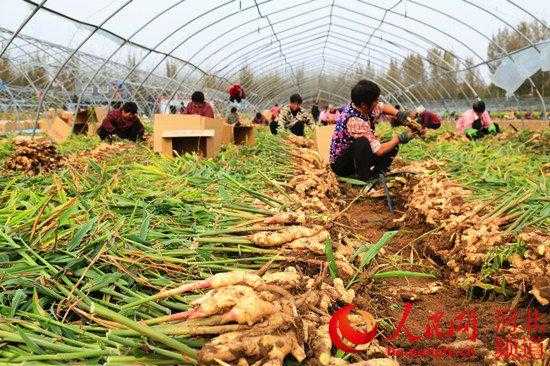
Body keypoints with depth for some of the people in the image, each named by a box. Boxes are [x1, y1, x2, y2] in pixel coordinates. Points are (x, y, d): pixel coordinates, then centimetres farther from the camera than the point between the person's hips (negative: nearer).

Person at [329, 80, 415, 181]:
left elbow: (383, 107, 13)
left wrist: (398, 113, -8)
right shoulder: (355, 122, -33)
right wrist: (399, 138, -16)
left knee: (392, 146, 3)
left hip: (355, 155, 9)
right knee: (362, 143, -37)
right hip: (341, 164, -9)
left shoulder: (362, 107, -8)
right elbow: (379, 151, -30)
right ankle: (363, 175, -19)